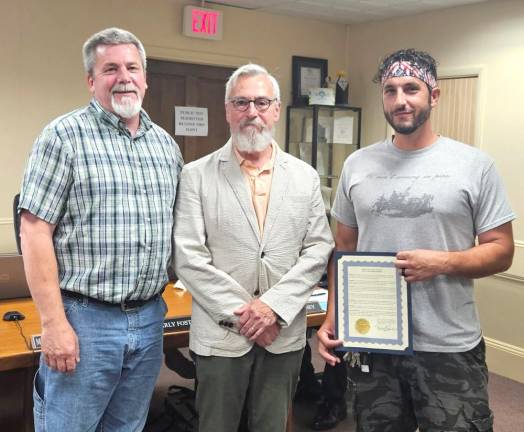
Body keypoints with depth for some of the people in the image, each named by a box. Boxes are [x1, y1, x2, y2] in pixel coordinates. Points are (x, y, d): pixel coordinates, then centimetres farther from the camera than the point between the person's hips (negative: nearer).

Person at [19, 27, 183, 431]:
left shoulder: (166, 144, 10)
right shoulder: (64, 136, -7)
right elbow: (35, 232, -12)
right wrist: (54, 323, -16)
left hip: (149, 318, 5)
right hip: (84, 319, -5)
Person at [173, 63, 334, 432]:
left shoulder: (305, 177, 6)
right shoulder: (197, 175, -1)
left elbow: (319, 249, 1)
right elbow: (189, 257, -8)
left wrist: (274, 306, -11)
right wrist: (241, 312, -12)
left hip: (284, 334, 2)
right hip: (221, 334, -2)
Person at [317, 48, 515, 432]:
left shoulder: (475, 165, -5)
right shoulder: (357, 165, 4)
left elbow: (501, 250, -3)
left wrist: (442, 262, -21)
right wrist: (332, 319, 2)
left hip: (449, 349, -2)